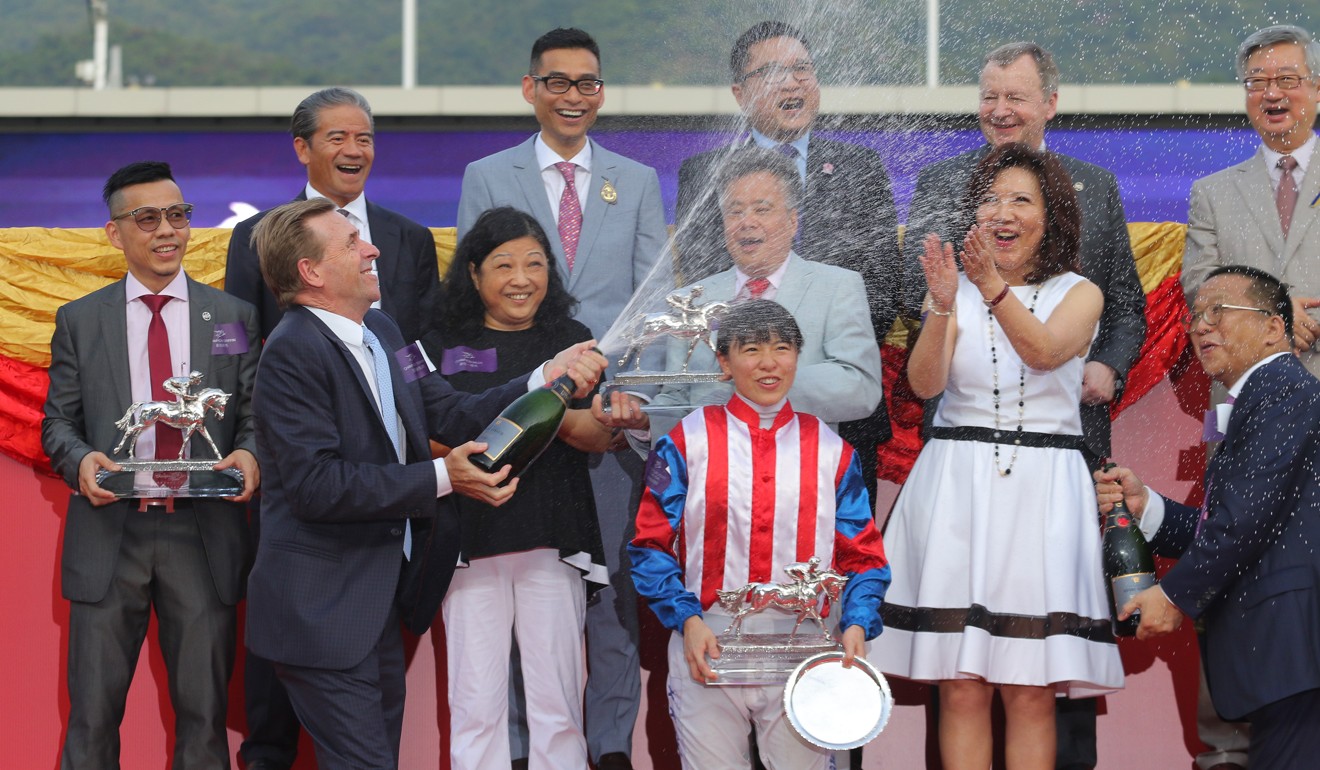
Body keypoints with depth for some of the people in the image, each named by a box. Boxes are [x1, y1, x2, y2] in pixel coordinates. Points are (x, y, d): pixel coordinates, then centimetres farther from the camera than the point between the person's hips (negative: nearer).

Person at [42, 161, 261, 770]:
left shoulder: (234, 318, 9)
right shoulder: (80, 321, 9)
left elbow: (255, 415, 9)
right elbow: (58, 420, 8)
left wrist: (249, 455, -14)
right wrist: (81, 460, -13)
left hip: (201, 534, 0)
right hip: (109, 534, 0)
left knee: (205, 711, 4)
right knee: (92, 714, 2)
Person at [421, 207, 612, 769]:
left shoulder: (571, 340, 11)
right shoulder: (442, 346, 9)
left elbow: (605, 435, 5)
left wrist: (557, 417, -16)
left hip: (554, 537, 1)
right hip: (470, 537, -1)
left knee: (556, 699, -1)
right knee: (476, 702, -3)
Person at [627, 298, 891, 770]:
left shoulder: (831, 451, 11)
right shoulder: (688, 442, 5)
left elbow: (862, 555, 10)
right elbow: (651, 545, 2)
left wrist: (857, 624, -8)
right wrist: (687, 620, -11)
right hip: (708, 647, -1)